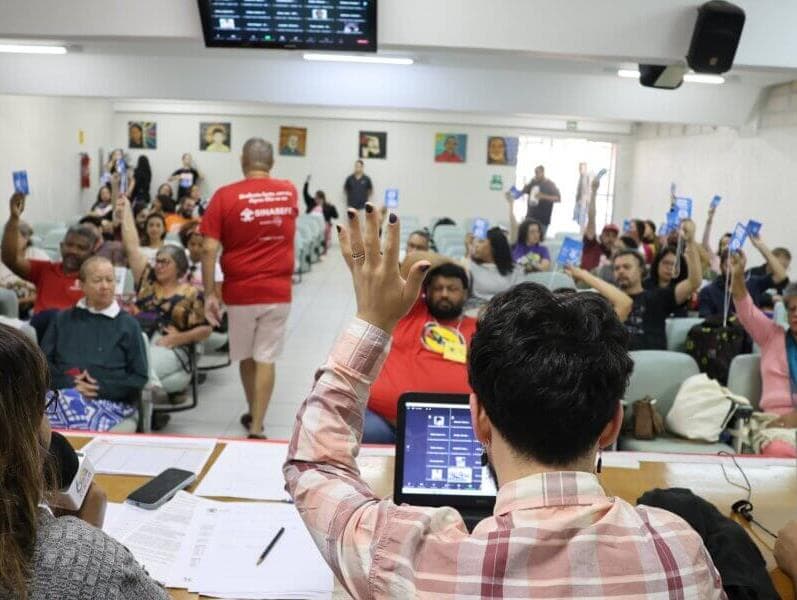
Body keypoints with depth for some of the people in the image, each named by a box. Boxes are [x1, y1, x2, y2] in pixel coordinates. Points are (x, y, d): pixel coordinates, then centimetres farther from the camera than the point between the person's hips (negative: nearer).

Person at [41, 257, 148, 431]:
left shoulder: (128, 324, 12)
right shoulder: (63, 319, 21)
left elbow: (139, 378, 6)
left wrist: (100, 388, -9)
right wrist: (69, 384, -6)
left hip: (110, 401, -2)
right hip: (61, 393, 2)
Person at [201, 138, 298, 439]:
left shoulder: (225, 196, -7)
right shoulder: (289, 192, 2)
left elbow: (210, 249, -11)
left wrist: (210, 294, -6)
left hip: (240, 292, -1)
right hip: (278, 292, 1)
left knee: (246, 357, 17)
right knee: (265, 359, 4)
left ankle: (253, 414, 33)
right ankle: (257, 426, 3)